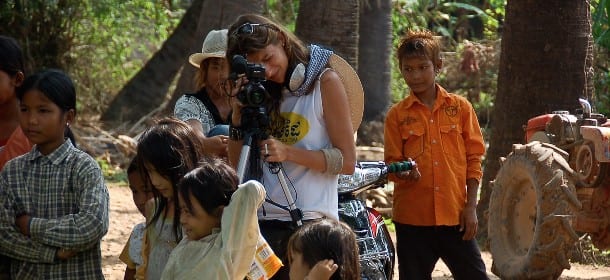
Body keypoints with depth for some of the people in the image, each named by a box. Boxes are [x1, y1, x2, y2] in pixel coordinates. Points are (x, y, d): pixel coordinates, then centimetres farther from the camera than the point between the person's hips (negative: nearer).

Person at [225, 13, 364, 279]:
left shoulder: (324, 81, 0)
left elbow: (346, 161, -5)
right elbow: (237, 165, 12)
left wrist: (288, 152, -16)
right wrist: (238, 114, -2)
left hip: (310, 222, -4)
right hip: (261, 221, 4)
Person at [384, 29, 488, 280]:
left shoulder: (460, 107, 5)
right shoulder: (397, 115, 4)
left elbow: (474, 159, 6)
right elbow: (392, 164, 5)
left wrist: (470, 207, -1)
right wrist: (403, 172, -19)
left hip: (455, 215, 0)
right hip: (413, 218, 0)